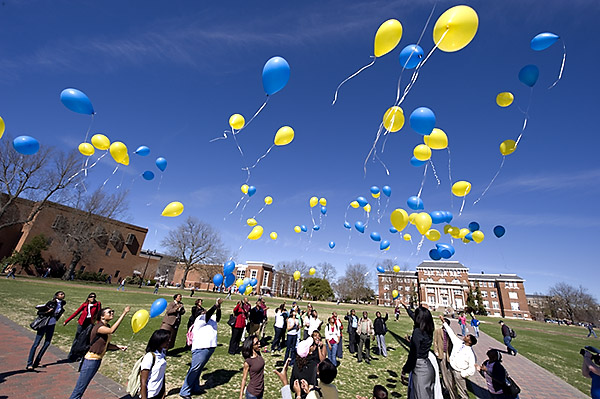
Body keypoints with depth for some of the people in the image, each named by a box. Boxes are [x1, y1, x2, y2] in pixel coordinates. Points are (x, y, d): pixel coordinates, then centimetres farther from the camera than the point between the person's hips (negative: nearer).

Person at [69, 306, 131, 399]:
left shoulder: (107, 327, 3)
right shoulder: (98, 327, -24)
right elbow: (112, 330, -46)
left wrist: (118, 347, -1)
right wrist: (124, 313, -48)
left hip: (98, 360, 9)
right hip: (91, 360, -9)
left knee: (83, 387, 21)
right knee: (80, 388, 5)